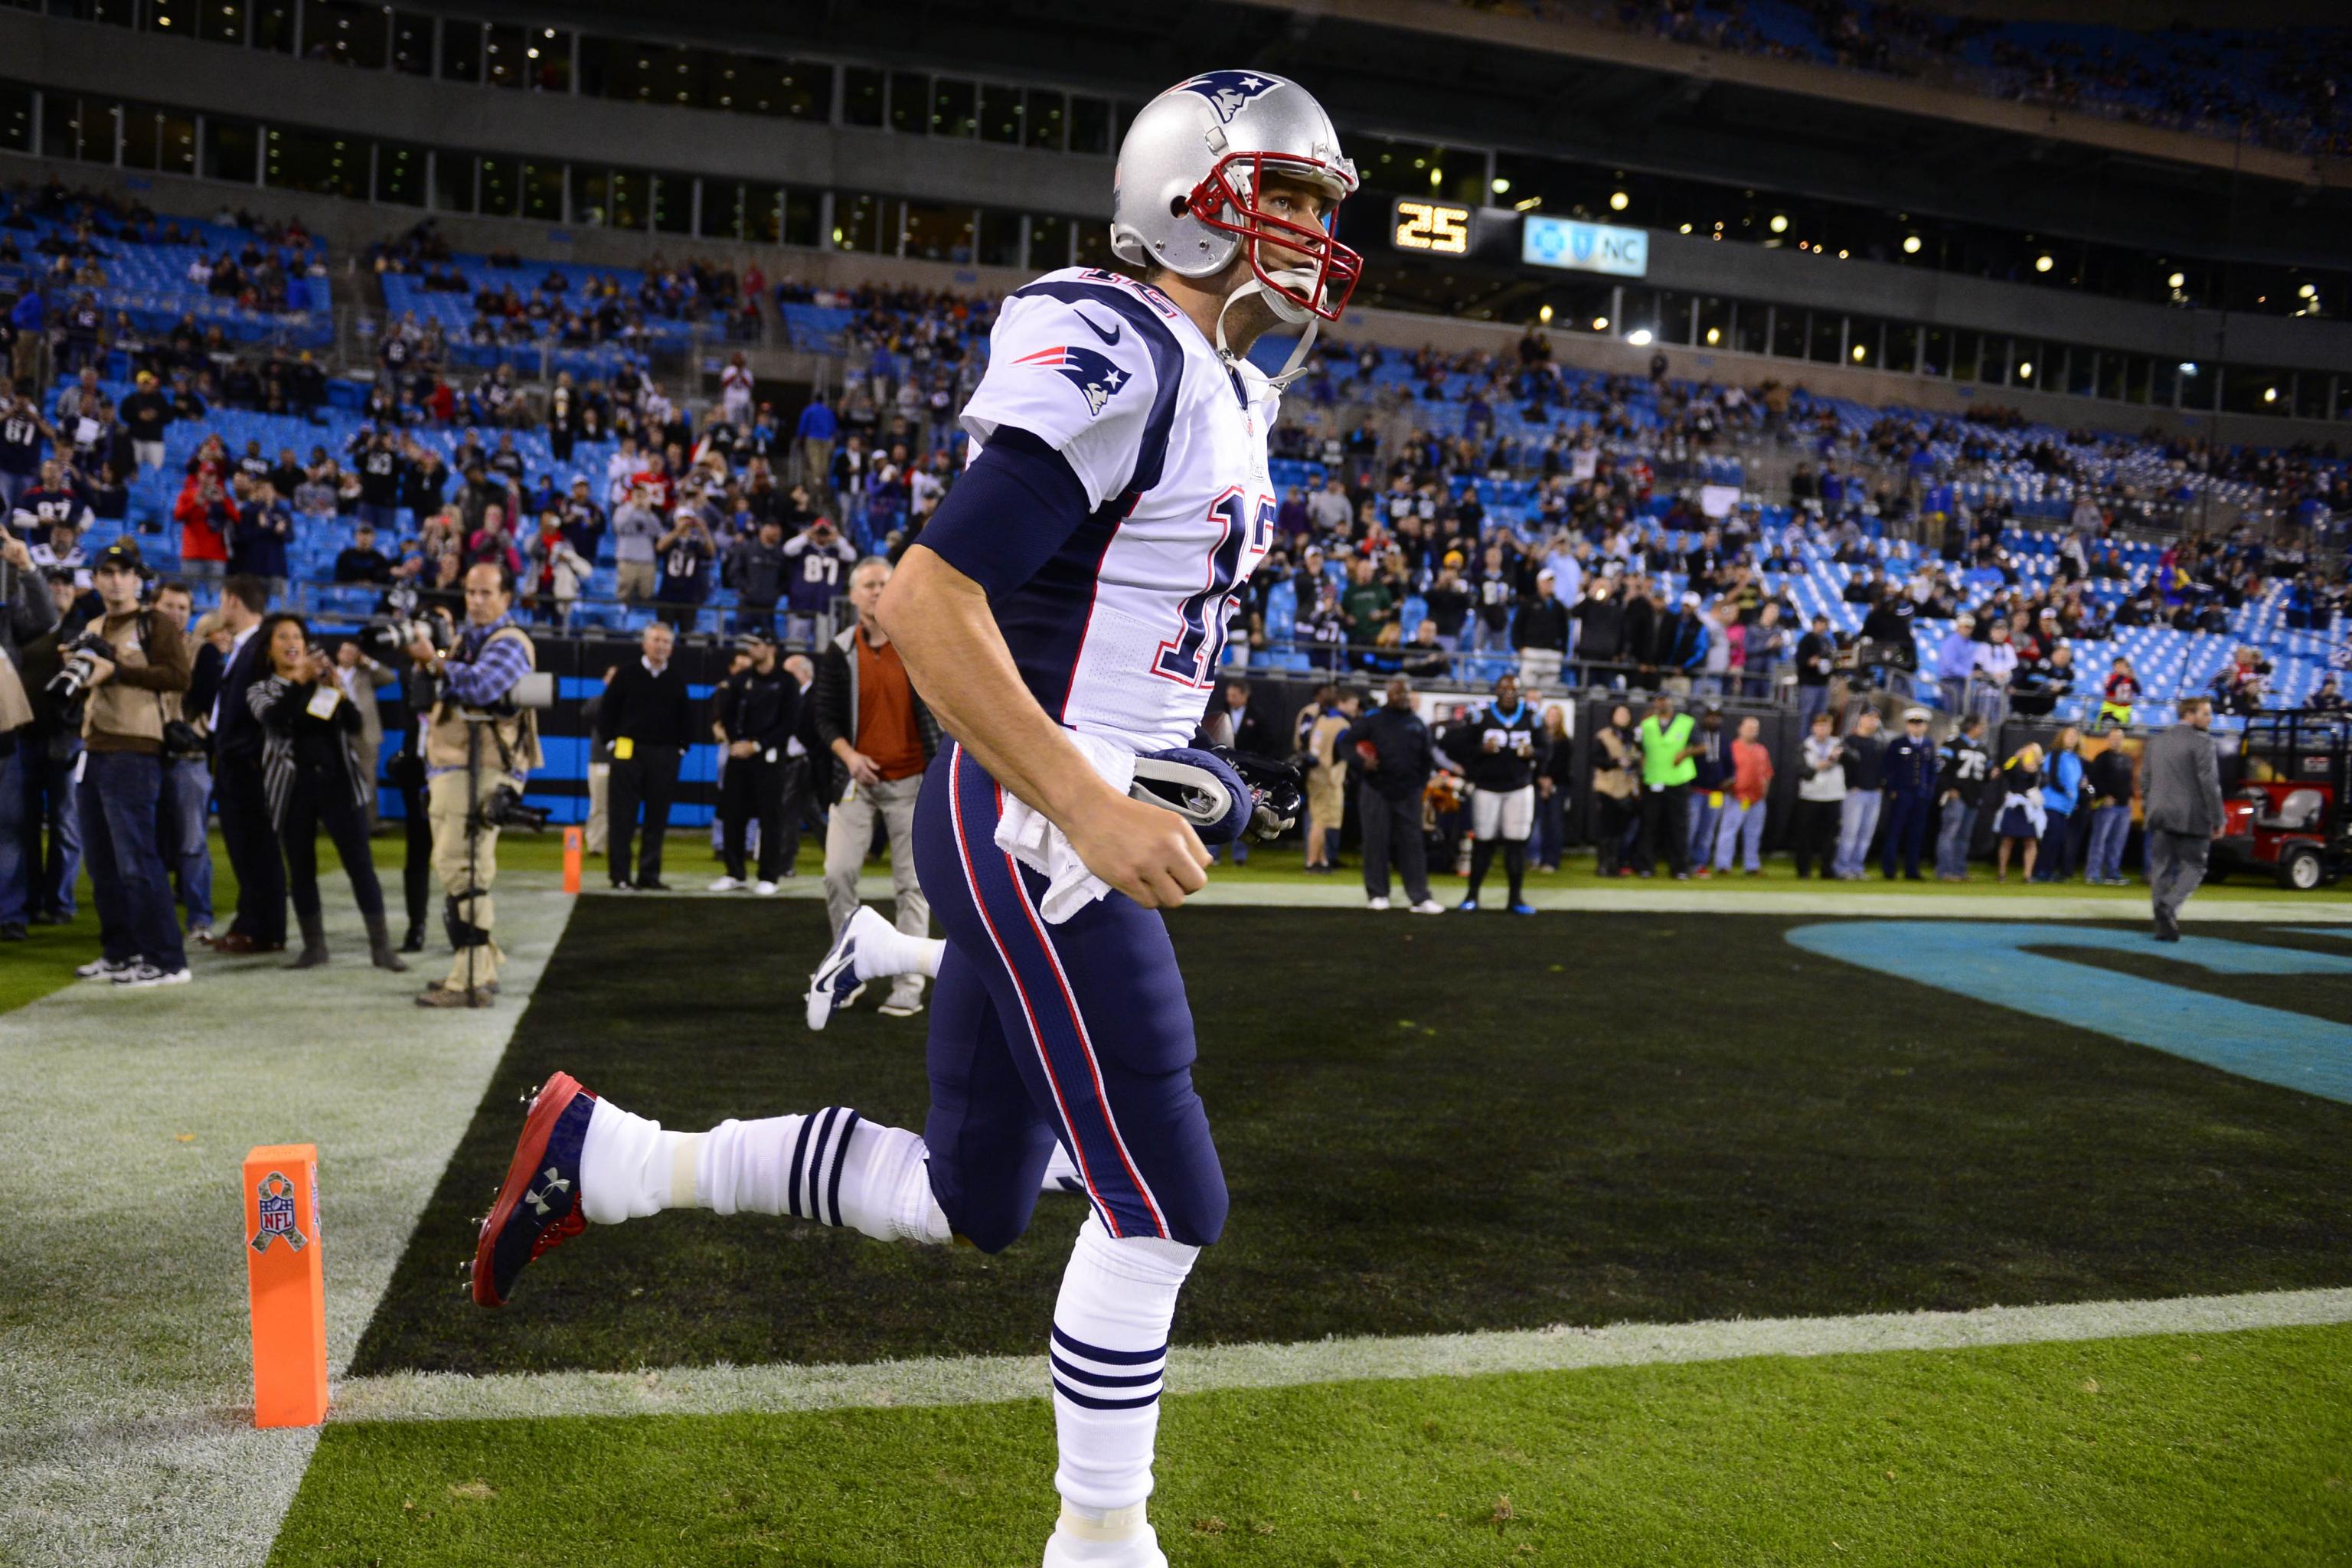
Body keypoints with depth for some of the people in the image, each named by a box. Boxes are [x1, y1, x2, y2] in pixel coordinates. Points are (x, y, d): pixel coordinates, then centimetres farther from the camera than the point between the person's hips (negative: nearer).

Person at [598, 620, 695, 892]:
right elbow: (607, 710, 6)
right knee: (623, 817, -1)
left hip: (665, 756, 2)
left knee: (658, 819, 3)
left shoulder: (677, 678, 10)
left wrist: (681, 747, 7)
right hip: (629, 752, -2)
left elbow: (687, 717, 15)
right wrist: (611, 742, 0)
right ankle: (620, 875, 5)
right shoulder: (626, 673, 3)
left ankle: (649, 875, 9)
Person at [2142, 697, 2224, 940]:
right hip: (2191, 817, -6)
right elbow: (2209, 783, -12)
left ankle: (2164, 926, 6)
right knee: (2193, 866, 4)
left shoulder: (2157, 741, 12)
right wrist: (2218, 819, -7)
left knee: (2161, 869, 6)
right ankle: (2169, 906, -17)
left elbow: (2145, 778, 14)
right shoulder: (2201, 742, -9)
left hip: (2161, 817, 6)